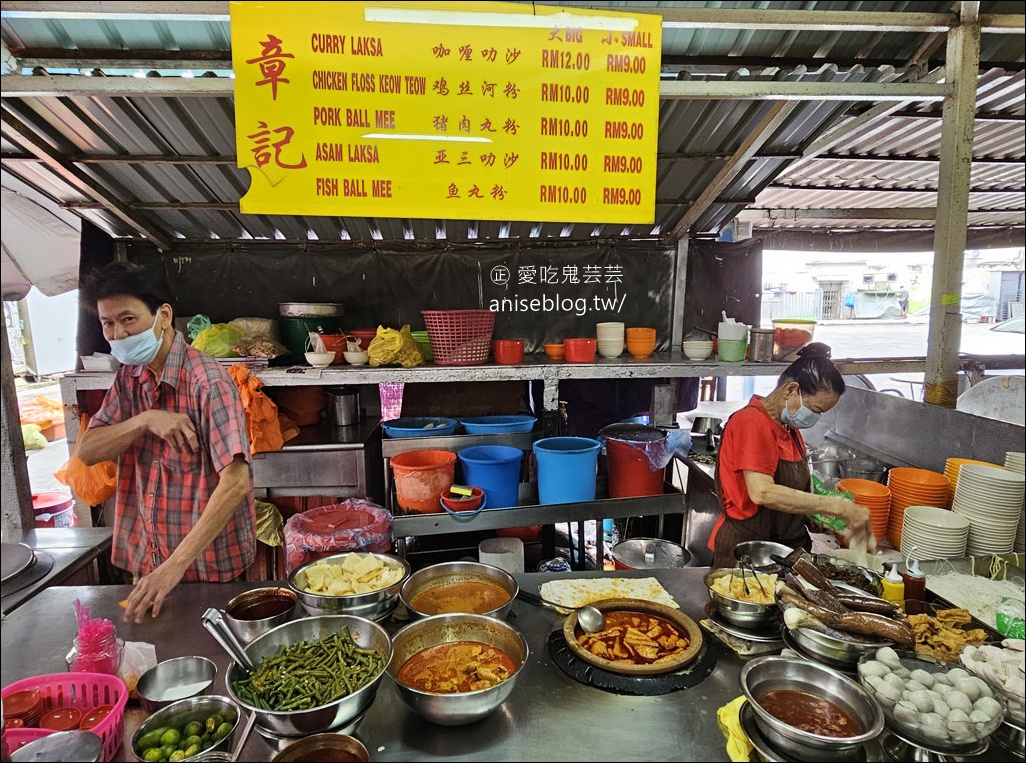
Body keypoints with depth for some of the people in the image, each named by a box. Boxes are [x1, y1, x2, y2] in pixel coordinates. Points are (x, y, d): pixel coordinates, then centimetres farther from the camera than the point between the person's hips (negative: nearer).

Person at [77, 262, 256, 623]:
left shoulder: (207, 381, -22)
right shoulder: (129, 377, 3)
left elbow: (236, 481, -29)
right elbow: (87, 451, -2)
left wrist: (176, 565, -32)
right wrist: (144, 421, -21)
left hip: (209, 565, -6)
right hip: (147, 563, 6)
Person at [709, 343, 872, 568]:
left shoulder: (789, 427, 10)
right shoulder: (752, 422, -18)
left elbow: (792, 492, 14)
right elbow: (762, 493, -31)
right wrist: (838, 507, -30)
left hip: (786, 546, 8)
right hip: (745, 549, -8)